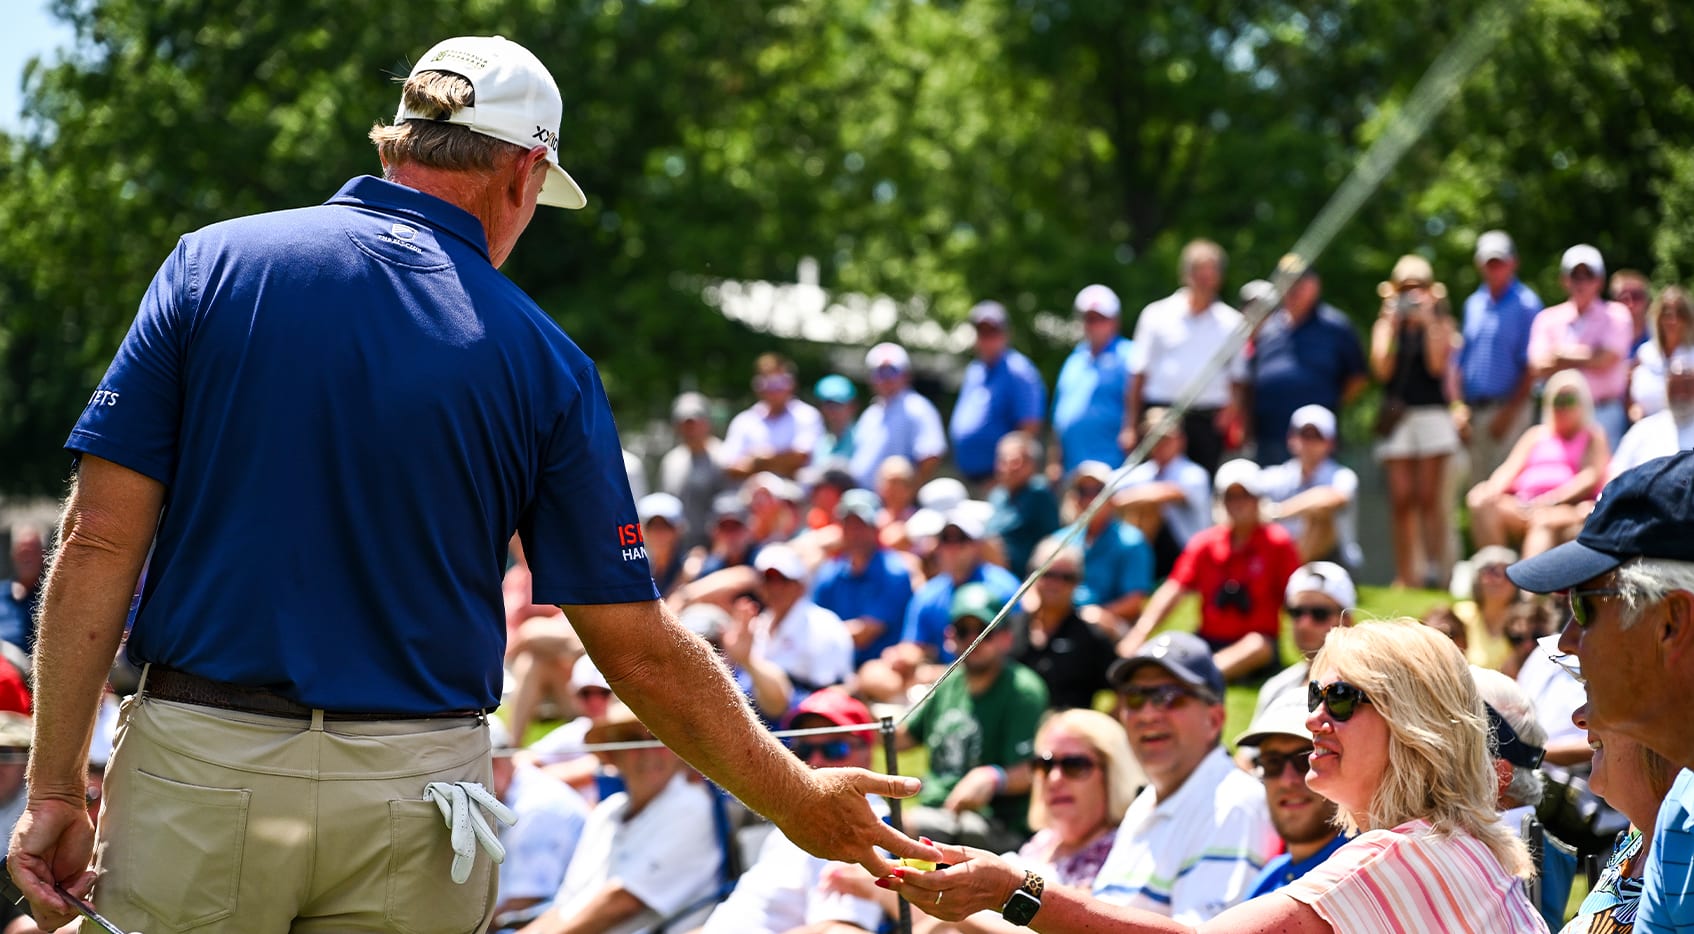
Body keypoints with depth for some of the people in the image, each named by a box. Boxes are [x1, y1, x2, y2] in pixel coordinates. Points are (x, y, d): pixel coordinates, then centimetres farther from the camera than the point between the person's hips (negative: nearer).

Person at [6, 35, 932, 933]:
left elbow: (99, 541, -4)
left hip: (198, 766, 0)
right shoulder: (541, 359, 1)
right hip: (414, 791, 0)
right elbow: (641, 652, 2)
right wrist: (802, 804, 14)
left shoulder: (212, 263, 1)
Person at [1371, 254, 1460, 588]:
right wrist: (1393, 326, -6)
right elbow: (1382, 369, -1)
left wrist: (1429, 322, -9)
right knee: (1401, 498, -2)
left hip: (1432, 413, -2)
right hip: (1396, 414, 2)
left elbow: (1437, 365, -6)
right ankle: (1404, 574, 0)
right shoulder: (1386, 323, 11)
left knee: (1428, 496, -6)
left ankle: (1435, 569, -5)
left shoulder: (1439, 322, 8)